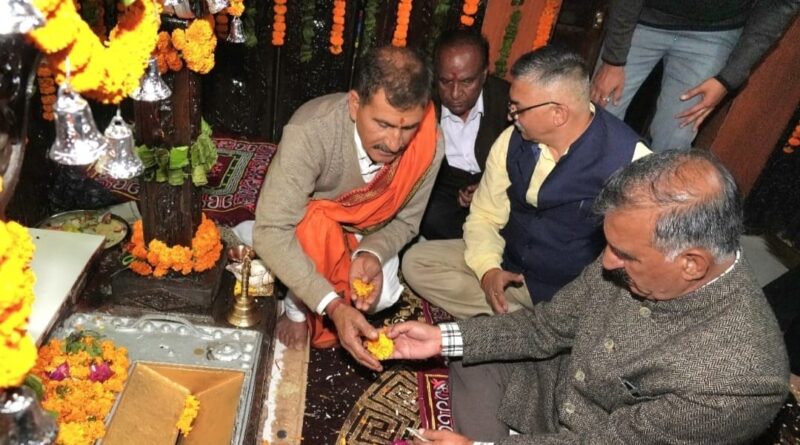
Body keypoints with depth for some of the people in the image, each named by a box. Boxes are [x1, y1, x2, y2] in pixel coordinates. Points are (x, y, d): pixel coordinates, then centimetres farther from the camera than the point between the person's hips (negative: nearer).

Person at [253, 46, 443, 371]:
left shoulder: (429, 147, -28)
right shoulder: (310, 131, -39)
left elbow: (405, 220, -11)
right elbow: (271, 232, -41)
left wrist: (372, 253, -33)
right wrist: (333, 306, -49)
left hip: (365, 235, 3)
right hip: (306, 224, -3)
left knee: (382, 296, -20)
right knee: (318, 225, -34)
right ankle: (296, 310, -5)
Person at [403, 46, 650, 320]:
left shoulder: (628, 158, -18)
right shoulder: (513, 141, -2)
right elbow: (485, 215, 6)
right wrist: (488, 268, -12)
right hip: (510, 269, 6)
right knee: (417, 261, -9)